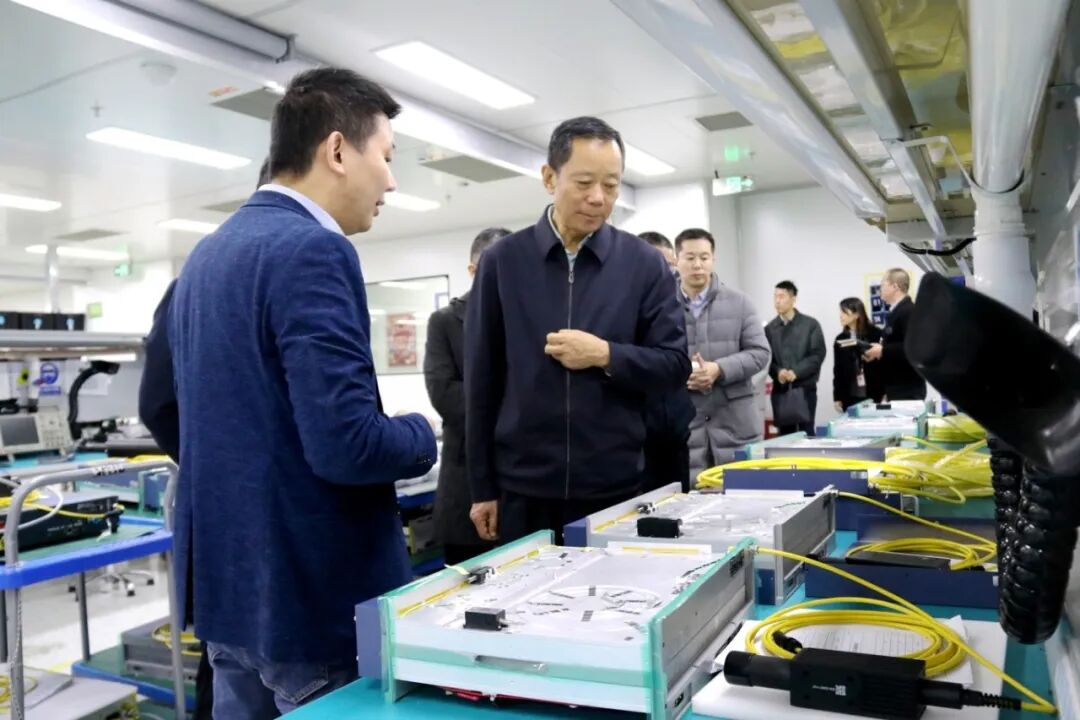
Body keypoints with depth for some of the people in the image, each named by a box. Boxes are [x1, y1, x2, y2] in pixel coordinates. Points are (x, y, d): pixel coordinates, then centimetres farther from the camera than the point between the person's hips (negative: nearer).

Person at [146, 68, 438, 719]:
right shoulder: (313, 251, -20)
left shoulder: (206, 254, 9)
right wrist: (423, 436, -8)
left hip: (226, 584, 9)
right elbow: (347, 443, -27)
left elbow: (163, 404, 18)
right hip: (315, 595, -9)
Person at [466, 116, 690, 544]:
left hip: (616, 488, 0)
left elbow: (675, 365, 1)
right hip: (522, 488, 0)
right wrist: (481, 486, 2)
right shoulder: (502, 261, 0)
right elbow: (482, 380, 2)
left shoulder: (645, 264, 0)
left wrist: (606, 355, -17)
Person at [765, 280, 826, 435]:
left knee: (806, 433, -3)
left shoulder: (810, 324, 3)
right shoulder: (770, 328, 9)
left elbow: (818, 354, -4)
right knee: (785, 434, 5)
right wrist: (777, 372, -16)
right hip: (780, 389, 2)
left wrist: (796, 372, -16)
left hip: (804, 388, -2)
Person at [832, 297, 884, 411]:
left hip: (874, 394, -3)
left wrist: (885, 392, -7)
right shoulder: (840, 339, 9)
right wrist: (837, 397, 6)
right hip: (850, 397, 3)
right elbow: (837, 370, 9)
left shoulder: (875, 334, -2)